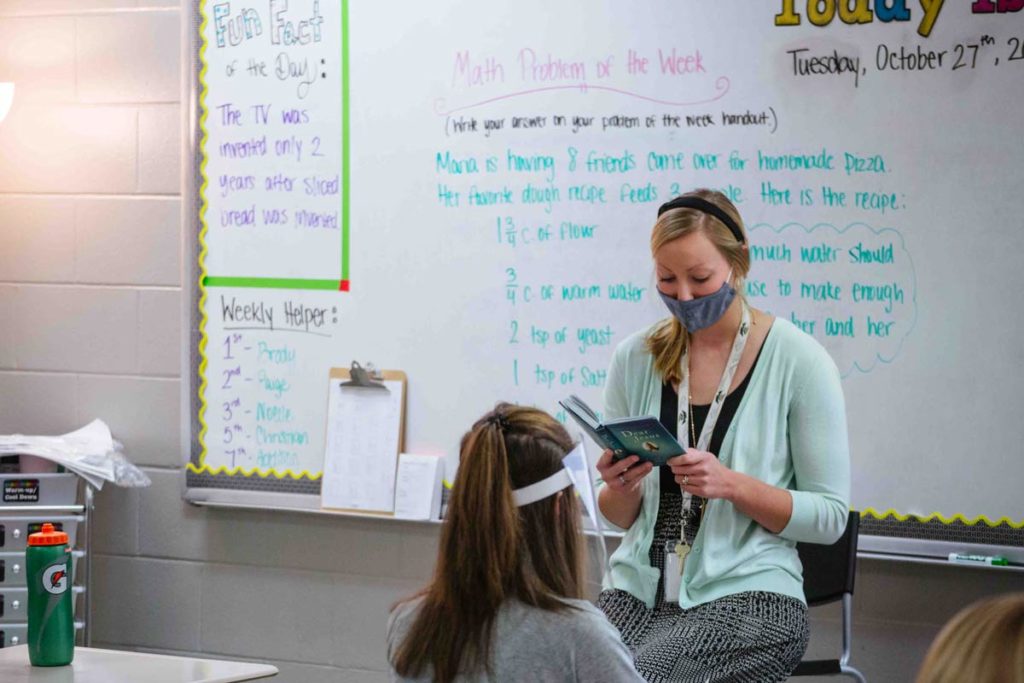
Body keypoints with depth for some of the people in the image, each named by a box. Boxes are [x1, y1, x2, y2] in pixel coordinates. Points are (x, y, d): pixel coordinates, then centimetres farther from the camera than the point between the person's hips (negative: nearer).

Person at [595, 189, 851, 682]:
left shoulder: (798, 360, -4)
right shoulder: (636, 359, 7)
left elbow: (829, 517, -4)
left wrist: (732, 484, -18)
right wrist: (621, 488, -10)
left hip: (750, 593, -3)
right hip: (641, 587, 4)